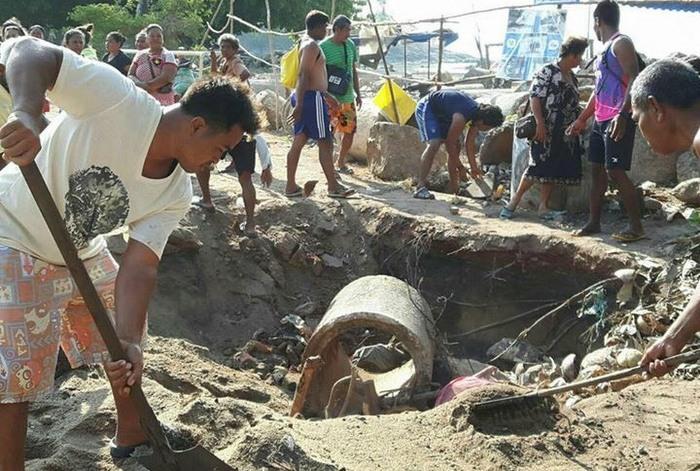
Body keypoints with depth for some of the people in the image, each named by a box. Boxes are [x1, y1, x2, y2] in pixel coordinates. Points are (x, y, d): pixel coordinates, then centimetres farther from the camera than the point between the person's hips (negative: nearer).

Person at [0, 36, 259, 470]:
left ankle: (131, 435, 40)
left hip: (81, 251, 8)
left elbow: (139, 267, -14)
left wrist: (128, 342, -29)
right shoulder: (115, 98, -29)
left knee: (126, 339, 18)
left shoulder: (176, 194, -10)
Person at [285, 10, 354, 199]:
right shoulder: (311, 46, -14)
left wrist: (326, 95, 31)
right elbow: (303, 76, -22)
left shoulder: (305, 44, 19)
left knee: (299, 141, 9)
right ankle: (333, 186, 1)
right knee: (325, 142, -4)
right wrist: (299, 105, -27)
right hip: (312, 98, -10)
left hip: (304, 98, 10)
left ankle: (291, 186, 11)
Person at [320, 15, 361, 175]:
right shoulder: (324, 47, -12)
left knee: (350, 131, 10)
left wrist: (358, 93, 15)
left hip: (348, 97, 7)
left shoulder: (350, 45, 8)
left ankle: (340, 163, 28)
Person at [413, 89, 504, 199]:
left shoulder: (478, 112, -11)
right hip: (427, 108, -9)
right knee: (434, 144, -27)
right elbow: (449, 144, -26)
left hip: (442, 113, 9)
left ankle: (453, 186, 15)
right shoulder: (461, 117, -37)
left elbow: (469, 143, 0)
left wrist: (474, 168, 2)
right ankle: (420, 188, -30)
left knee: (456, 146, 5)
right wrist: (460, 167, -17)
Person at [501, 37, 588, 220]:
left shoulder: (572, 77, 16)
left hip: (565, 134, 7)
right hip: (546, 131, -7)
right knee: (538, 167, -10)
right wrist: (540, 123, -21)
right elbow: (535, 98, -13)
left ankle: (543, 206, 9)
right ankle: (514, 201, 1)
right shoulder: (548, 72, -7)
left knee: (555, 170, 4)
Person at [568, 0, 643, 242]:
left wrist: (622, 115, -28)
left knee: (615, 171, -12)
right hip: (601, 120, 10)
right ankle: (594, 222, 17)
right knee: (597, 170, 10)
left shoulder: (621, 43, -8)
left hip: (618, 120, -10)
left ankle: (636, 226, -7)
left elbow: (635, 79, -19)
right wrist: (581, 119, 27)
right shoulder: (606, 49, 20)